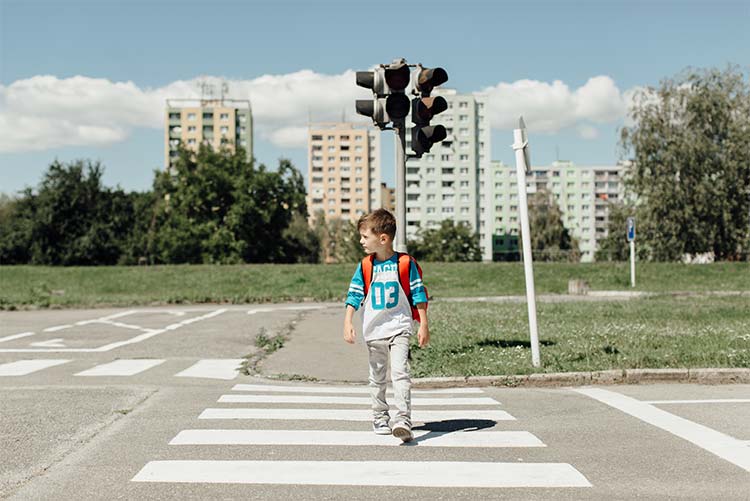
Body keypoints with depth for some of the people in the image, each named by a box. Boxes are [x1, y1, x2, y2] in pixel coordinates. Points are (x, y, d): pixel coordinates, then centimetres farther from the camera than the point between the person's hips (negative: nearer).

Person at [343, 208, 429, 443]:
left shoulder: (405, 263, -7)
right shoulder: (365, 266, 1)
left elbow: (419, 294, -2)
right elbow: (354, 295, 2)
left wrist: (423, 325, -4)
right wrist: (347, 323, -7)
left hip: (399, 327, -4)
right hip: (373, 330, 4)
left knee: (400, 372, -17)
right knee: (377, 377, 13)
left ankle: (403, 419, -21)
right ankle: (380, 418, 26)